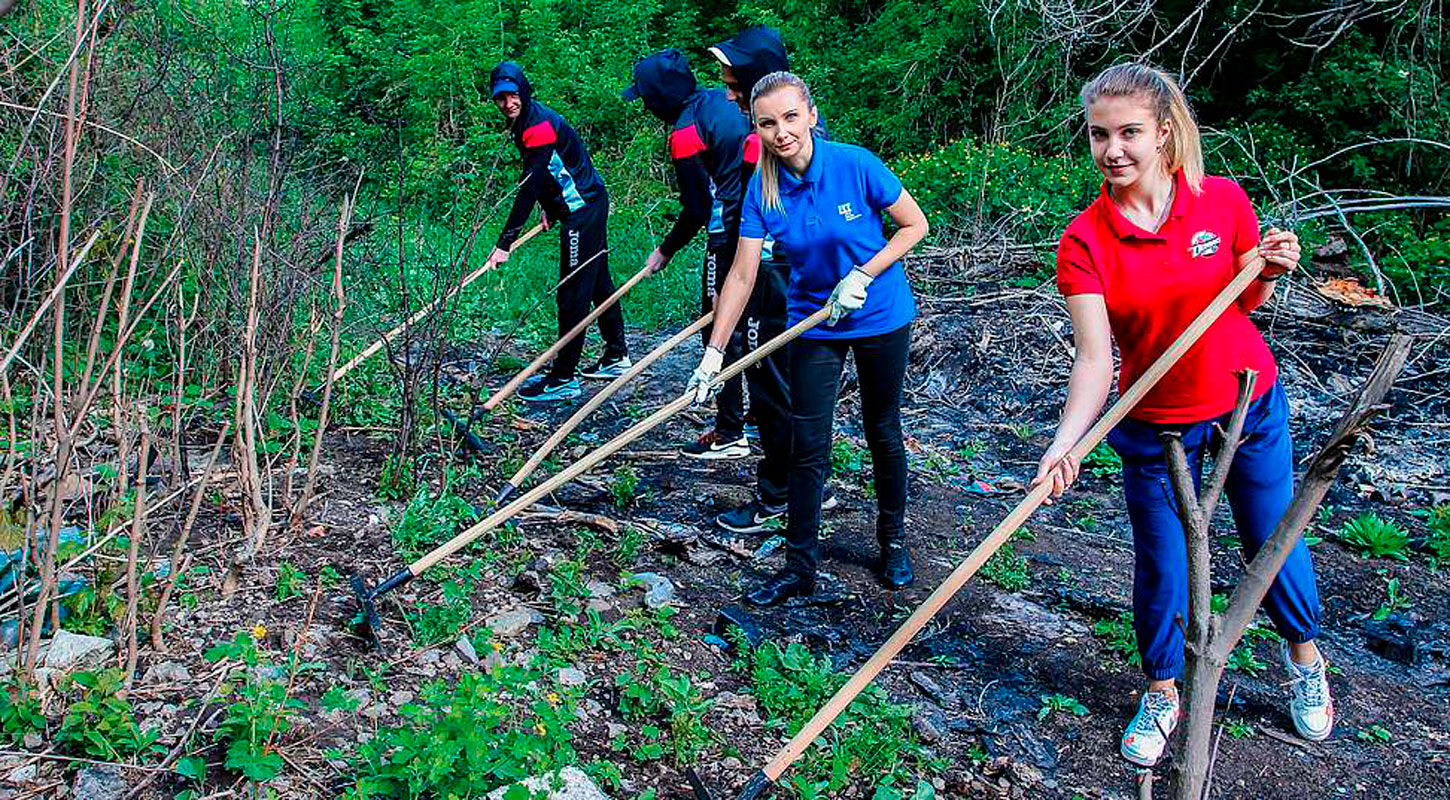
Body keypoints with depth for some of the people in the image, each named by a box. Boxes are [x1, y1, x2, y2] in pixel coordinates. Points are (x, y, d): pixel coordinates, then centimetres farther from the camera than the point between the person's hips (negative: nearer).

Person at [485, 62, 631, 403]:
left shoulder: (540, 125, -21)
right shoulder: (525, 120, 10)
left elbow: (528, 188, -26)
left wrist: (505, 243, -26)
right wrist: (549, 206, 2)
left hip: (583, 209, -11)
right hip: (589, 205, 11)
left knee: (573, 293, -9)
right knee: (597, 282, 18)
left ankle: (563, 378, -5)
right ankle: (617, 357, 30)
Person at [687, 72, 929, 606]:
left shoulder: (855, 165, -20)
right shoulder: (762, 190, -13)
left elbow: (915, 225, -10)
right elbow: (742, 275, -11)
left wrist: (861, 276, -19)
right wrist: (713, 353, -14)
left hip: (881, 317, -2)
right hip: (814, 322, 2)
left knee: (882, 431, 12)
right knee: (807, 446, 1)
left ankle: (894, 541, 34)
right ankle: (799, 567, 12)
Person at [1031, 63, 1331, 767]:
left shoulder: (1223, 201, -13)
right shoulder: (1084, 242, -17)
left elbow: (1246, 303, 3)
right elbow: (1094, 357, -24)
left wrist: (1271, 271, -19)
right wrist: (1065, 441, -38)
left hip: (1249, 403, 1)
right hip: (1155, 423, -1)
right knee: (1159, 565, 9)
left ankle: (1304, 656, 44)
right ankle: (1163, 692, 33)